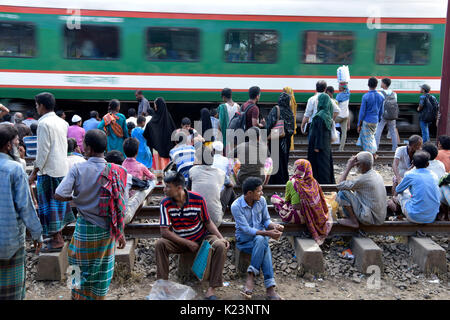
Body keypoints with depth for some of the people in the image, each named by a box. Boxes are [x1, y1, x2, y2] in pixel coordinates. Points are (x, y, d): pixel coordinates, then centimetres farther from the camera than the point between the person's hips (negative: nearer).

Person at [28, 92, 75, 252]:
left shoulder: (44, 123, -15)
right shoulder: (61, 122, 9)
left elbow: (43, 150, -17)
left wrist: (34, 172, -10)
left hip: (49, 170, -8)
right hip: (62, 168, 8)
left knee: (49, 204, 1)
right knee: (58, 202, 15)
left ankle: (57, 240, 6)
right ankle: (59, 235, 24)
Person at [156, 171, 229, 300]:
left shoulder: (198, 199, -15)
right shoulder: (165, 203, -14)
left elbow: (208, 223, -3)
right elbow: (164, 231, -17)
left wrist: (221, 237, -19)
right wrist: (188, 243, -22)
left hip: (201, 238, -1)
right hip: (179, 241, 1)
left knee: (220, 246, -28)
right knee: (160, 244, -26)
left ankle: (212, 288, -24)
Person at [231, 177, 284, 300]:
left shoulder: (261, 200, -2)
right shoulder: (236, 206, -17)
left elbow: (266, 220, 7)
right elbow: (246, 230, -21)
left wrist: (274, 226, -17)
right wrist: (268, 233, -28)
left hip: (261, 238, 4)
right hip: (244, 241, -4)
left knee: (261, 241, -34)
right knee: (264, 246, -34)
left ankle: (251, 275, -32)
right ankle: (269, 287, -37)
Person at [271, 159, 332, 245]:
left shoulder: (291, 183, -13)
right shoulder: (313, 182, -3)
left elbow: (287, 200, 4)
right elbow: (320, 200, 8)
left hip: (298, 217, -5)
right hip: (314, 217, 5)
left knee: (274, 198, 9)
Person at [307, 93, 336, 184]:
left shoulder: (320, 116, -20)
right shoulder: (327, 114, 8)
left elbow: (319, 132, -21)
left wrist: (317, 146, -19)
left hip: (320, 143, -9)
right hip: (326, 144, 9)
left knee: (320, 164, -2)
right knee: (327, 162, 15)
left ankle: (322, 182, 3)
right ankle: (330, 181, 23)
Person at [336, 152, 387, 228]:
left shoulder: (364, 179, -21)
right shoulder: (377, 175, 6)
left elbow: (340, 185, -15)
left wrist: (348, 167, -12)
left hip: (371, 218, -9)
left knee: (342, 193, -12)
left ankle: (354, 221, -3)